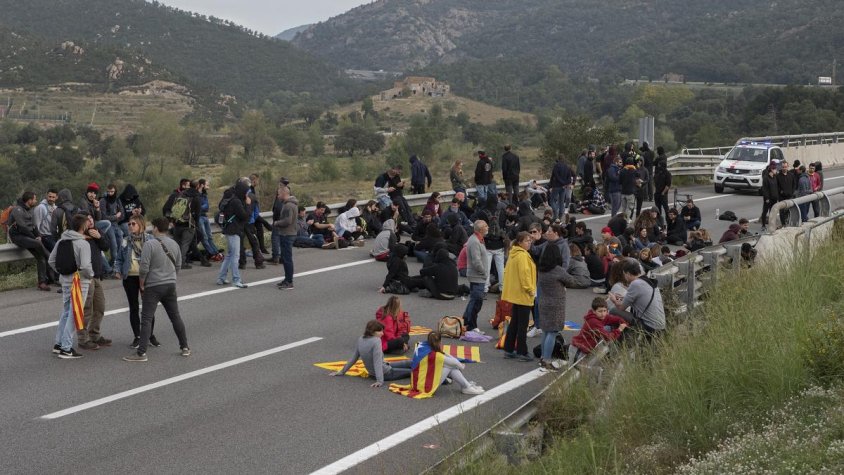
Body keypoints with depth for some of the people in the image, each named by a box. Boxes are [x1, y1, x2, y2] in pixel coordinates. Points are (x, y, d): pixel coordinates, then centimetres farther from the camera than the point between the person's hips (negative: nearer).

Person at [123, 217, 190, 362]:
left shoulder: (150, 244, -13)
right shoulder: (174, 244, 7)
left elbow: (144, 268, -16)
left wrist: (142, 284, -4)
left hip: (153, 287, -6)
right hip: (171, 285, 6)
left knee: (146, 319, -4)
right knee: (175, 316, 15)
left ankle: (141, 353, -8)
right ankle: (185, 347, 21)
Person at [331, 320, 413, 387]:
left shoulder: (361, 340, -3)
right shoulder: (376, 341, -25)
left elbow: (354, 358, 4)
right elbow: (378, 362, -30)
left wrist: (342, 371, 15)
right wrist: (380, 381, -34)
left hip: (372, 373, 9)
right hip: (386, 373, -9)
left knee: (407, 363, 23)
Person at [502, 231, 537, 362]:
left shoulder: (513, 254, 12)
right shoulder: (522, 255, -17)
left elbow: (507, 271, 19)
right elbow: (525, 273, -24)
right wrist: (530, 289, -16)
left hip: (515, 294, 10)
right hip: (523, 295, -10)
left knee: (514, 322, 15)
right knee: (523, 324, -3)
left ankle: (509, 350, 20)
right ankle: (521, 353, 1)